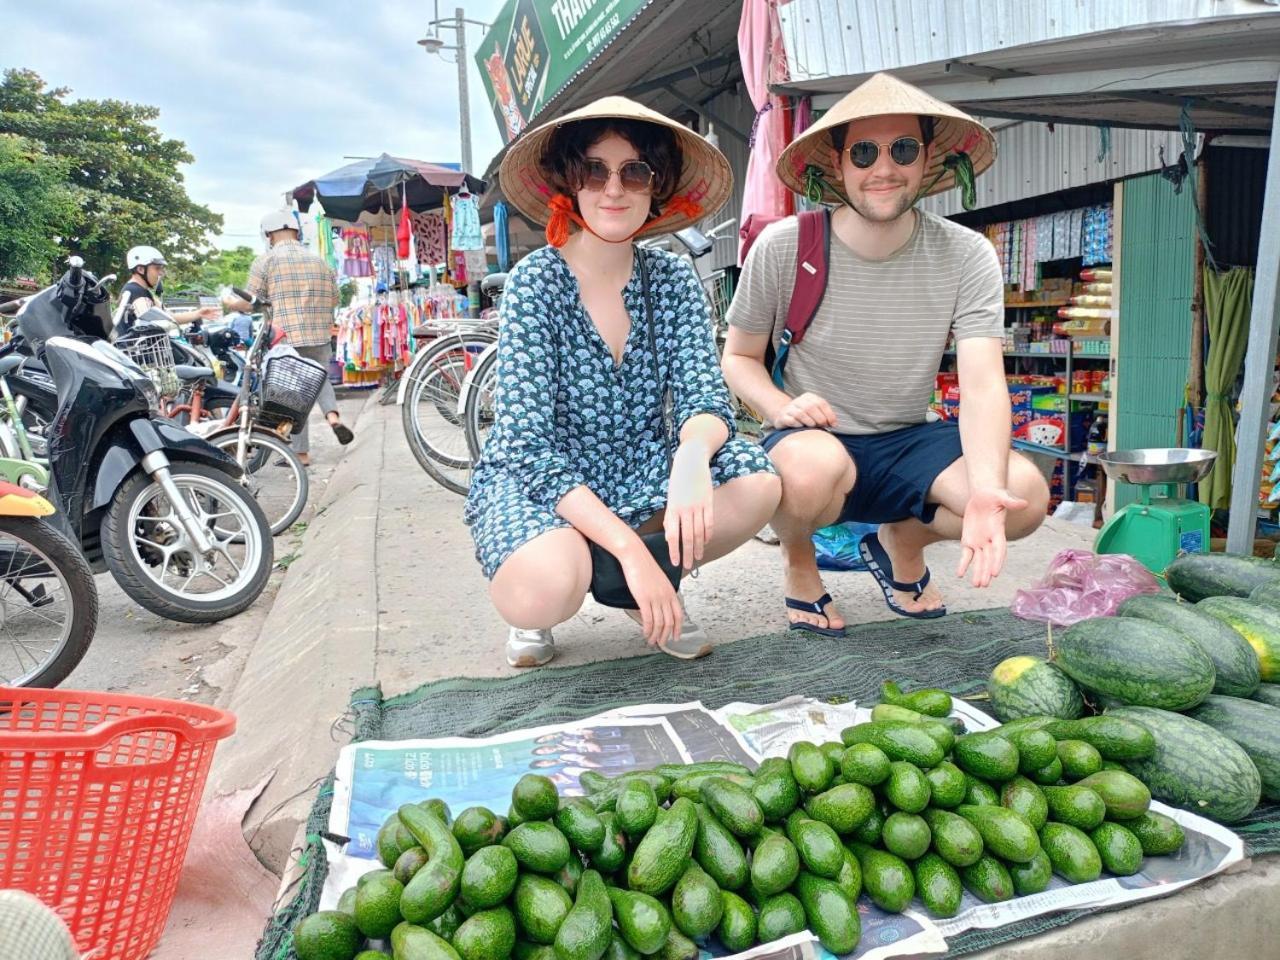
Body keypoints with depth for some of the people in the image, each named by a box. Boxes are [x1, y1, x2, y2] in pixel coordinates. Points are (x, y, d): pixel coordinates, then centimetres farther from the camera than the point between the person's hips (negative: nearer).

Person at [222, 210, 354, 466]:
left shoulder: (265, 261, -2)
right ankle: (333, 416, -3)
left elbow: (249, 303, -3)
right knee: (320, 379, 25)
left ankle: (301, 453, 11)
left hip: (287, 338, -3)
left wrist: (228, 302, 18)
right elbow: (334, 300, 13)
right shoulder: (319, 261, 9)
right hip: (321, 337, 4)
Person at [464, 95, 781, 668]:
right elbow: (529, 444, -22)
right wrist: (630, 547, -31)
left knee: (756, 485, -23)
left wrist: (693, 452, -37)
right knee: (546, 591, -35)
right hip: (539, 483, -4)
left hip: (641, 476, 4)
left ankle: (643, 591, 2)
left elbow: (705, 396, -10)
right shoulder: (535, 283, -15)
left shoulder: (673, 280, -3)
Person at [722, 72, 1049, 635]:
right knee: (817, 467, -39)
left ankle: (901, 542, 11)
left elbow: (983, 384, -17)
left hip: (909, 443, 3)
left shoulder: (967, 257, -8)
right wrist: (782, 407, -23)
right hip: (813, 441, -2)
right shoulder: (782, 247, -11)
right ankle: (797, 562, 0)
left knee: (1026, 493, -23)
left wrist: (985, 493, -36)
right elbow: (739, 357, 0)